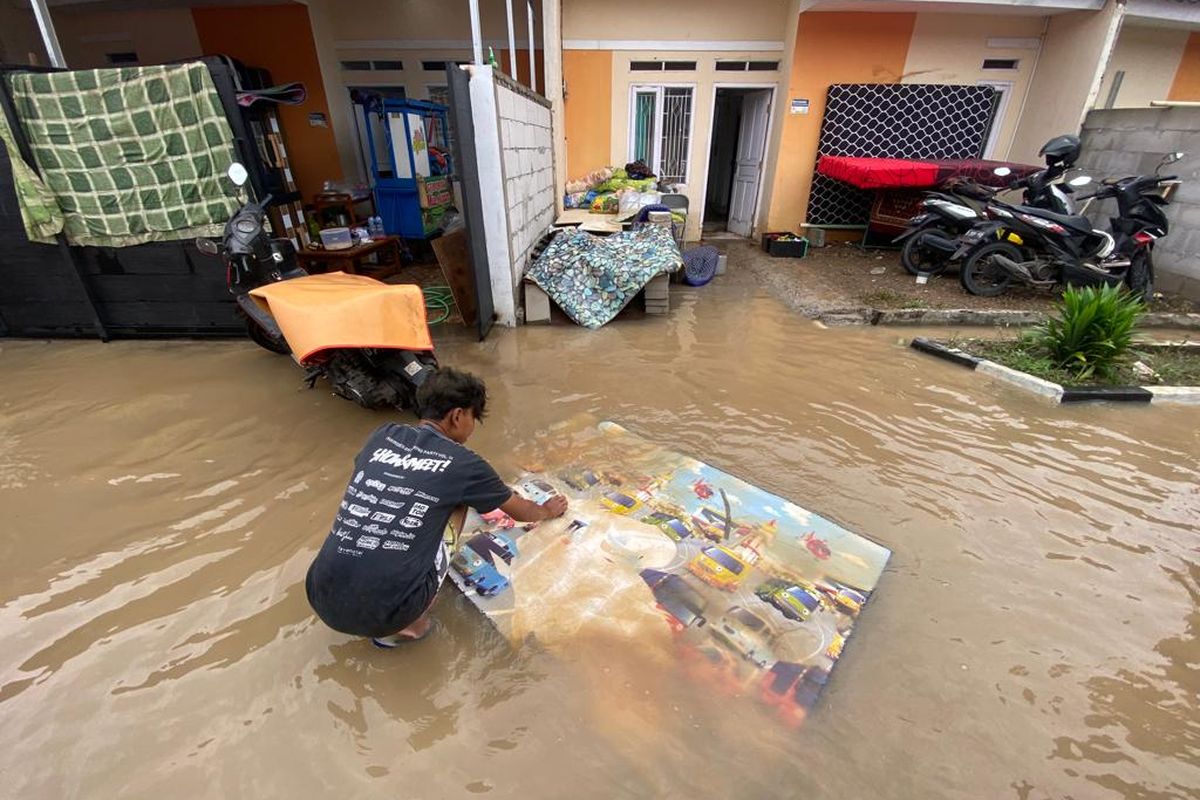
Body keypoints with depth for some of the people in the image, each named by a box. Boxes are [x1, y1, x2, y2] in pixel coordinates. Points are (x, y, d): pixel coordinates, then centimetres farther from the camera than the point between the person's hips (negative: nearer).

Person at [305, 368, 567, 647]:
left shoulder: (382, 436, 7)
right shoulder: (462, 464, -6)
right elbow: (520, 511, 13)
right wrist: (548, 511, 36)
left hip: (322, 599, 5)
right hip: (383, 614, -5)